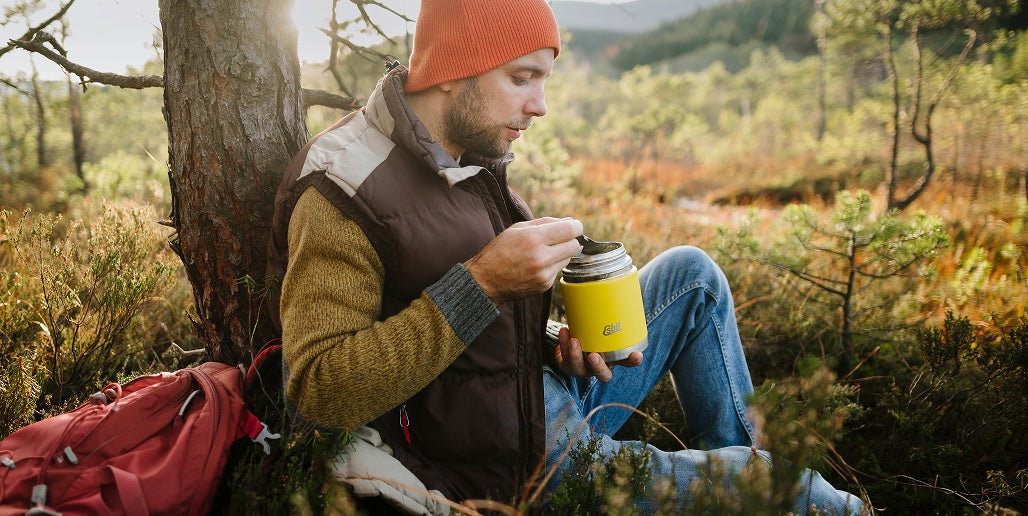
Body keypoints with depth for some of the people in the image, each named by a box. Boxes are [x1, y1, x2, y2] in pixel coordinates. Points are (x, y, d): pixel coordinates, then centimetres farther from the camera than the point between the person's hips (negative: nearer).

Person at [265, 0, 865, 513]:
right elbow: (319, 391, -29)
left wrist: (557, 343, -5)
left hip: (552, 400, 9)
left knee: (691, 273, 11)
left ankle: (739, 452, 21)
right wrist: (480, 282, -32)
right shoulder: (341, 193, -22)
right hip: (513, 466, -8)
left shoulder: (469, 154, 5)